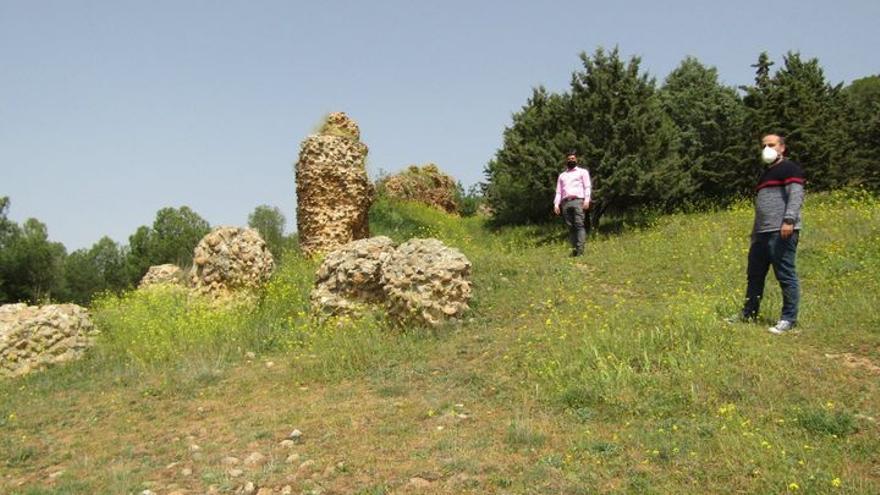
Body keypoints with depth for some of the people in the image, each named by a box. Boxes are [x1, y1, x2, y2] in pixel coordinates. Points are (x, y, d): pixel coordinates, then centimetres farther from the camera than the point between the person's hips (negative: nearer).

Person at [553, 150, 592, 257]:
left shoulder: (582, 172, 18)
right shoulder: (562, 175, 28)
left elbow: (587, 187, 6)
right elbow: (558, 191, 20)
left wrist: (587, 200, -9)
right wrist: (556, 204, 5)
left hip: (577, 201, -4)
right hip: (565, 203, 4)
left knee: (579, 225, -16)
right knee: (571, 227, -4)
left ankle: (580, 249, -23)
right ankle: (574, 249, -7)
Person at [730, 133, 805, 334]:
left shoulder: (789, 168, -2)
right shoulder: (766, 173, 26)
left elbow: (796, 194, -15)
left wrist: (789, 220, -27)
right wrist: (755, 233, 26)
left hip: (781, 233, -10)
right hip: (762, 233, 10)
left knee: (786, 275, -6)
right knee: (754, 274, 13)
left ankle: (789, 319, 1)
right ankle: (749, 313, 23)